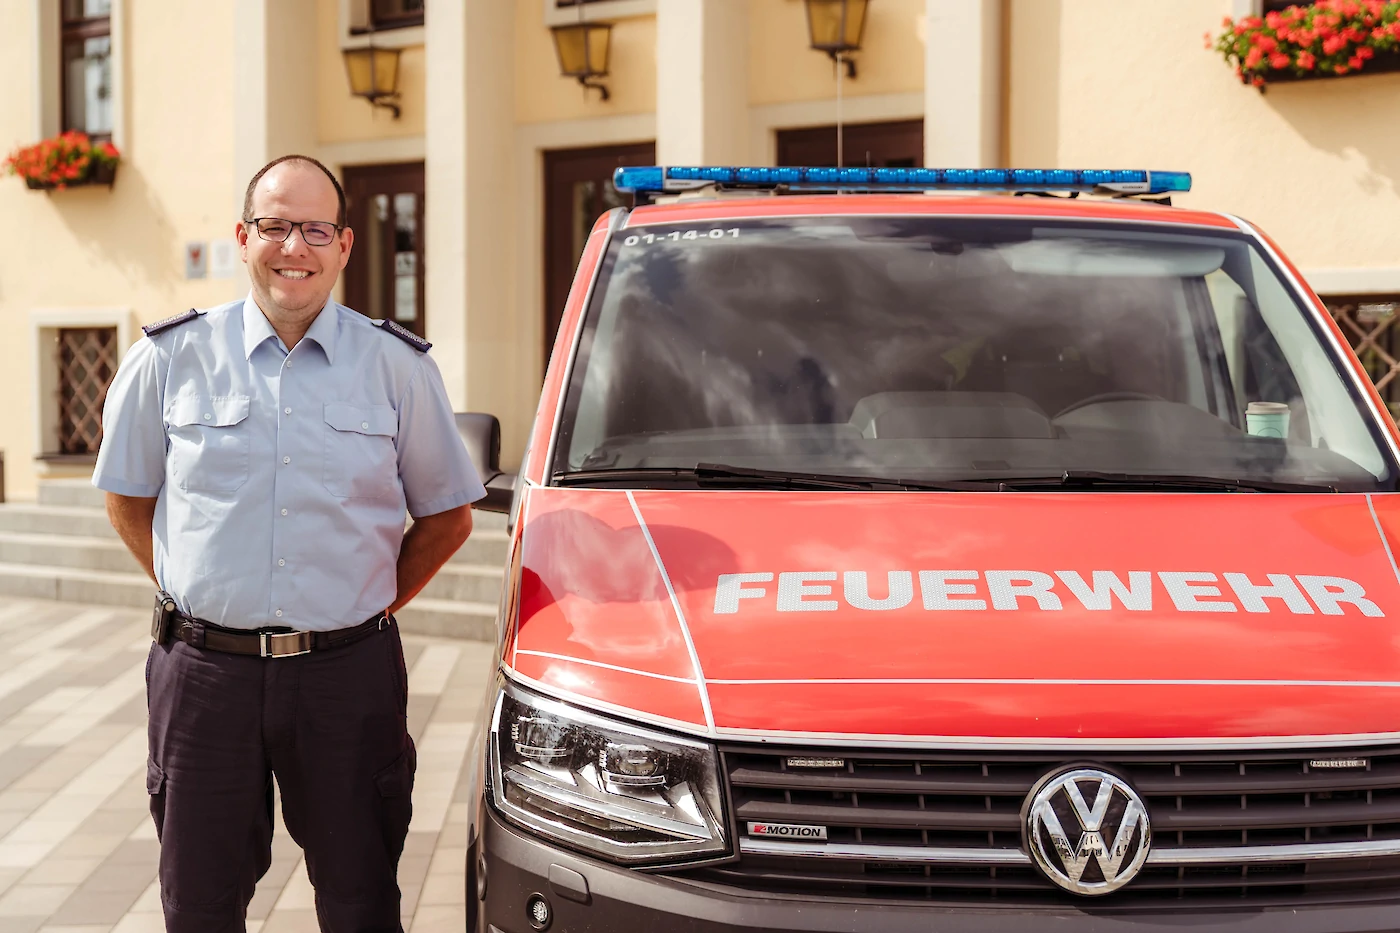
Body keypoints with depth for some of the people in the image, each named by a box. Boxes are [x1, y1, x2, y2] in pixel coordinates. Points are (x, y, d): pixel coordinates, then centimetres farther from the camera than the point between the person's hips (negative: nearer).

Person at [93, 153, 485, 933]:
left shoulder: (400, 366, 3)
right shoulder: (171, 357, 3)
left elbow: (448, 516, 11)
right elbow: (128, 500, 13)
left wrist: (374, 603, 4)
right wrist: (196, 596, 6)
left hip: (350, 671, 0)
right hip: (205, 671, 0)